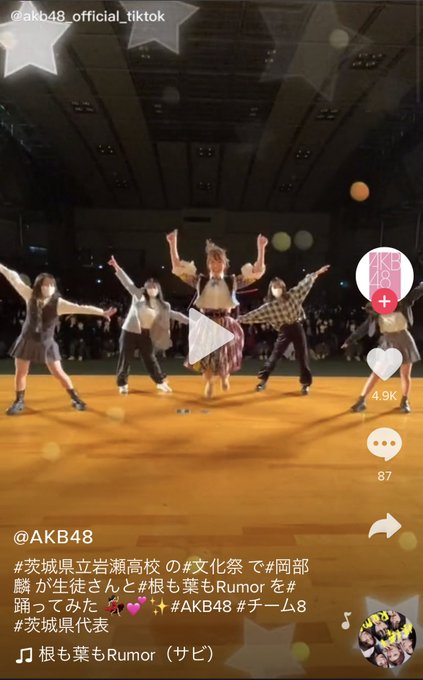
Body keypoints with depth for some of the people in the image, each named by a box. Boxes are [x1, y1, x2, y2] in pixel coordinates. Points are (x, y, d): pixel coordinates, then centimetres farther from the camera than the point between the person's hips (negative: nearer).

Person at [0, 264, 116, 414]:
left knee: (58, 373, -1)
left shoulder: (59, 303, -16)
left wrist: (101, 312, -32)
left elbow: (81, 308, -24)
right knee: (20, 373, 9)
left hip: (46, 343, -2)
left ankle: (75, 398, 13)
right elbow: (15, 279, -4)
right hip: (26, 341, 3)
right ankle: (19, 401, 28)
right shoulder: (30, 296, -8)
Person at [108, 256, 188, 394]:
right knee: (125, 359, 3)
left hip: (146, 335, 3)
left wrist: (190, 321, 5)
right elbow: (128, 283, -7)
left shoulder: (161, 306, 5)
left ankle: (161, 382, 24)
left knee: (150, 359, 11)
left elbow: (174, 314, 8)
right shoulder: (138, 296, -3)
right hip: (130, 332, -2)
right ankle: (122, 384, 16)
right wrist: (117, 268, -14)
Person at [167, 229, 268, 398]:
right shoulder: (200, 281, 2)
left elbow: (257, 272, -3)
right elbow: (178, 268, -2)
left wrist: (261, 248, -11)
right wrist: (173, 244, -8)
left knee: (225, 356, 9)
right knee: (206, 357, 6)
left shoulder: (233, 281, 1)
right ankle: (208, 384, 34)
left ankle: (224, 375, 45)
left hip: (226, 324, 0)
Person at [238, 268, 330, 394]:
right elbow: (254, 315, -2)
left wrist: (316, 274, 6)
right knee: (275, 355, 1)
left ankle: (305, 384, 12)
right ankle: (263, 380, 11)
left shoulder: (292, 295, -1)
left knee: (302, 356, 2)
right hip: (284, 332, 0)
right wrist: (239, 319, -7)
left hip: (297, 328, 0)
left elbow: (304, 284, 5)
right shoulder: (268, 307, -3)